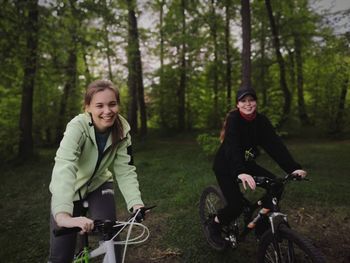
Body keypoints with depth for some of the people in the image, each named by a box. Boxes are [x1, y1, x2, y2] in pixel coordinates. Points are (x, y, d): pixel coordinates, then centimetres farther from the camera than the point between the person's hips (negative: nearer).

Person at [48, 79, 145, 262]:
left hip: (98, 185, 2)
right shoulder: (78, 126, -31)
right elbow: (64, 167, -45)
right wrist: (62, 214, -59)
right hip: (70, 191, -2)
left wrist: (136, 202, -37)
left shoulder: (121, 130, -18)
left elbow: (125, 170, -20)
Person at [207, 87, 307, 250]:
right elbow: (232, 146, -37)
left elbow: (275, 144, -16)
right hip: (225, 165, -6)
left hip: (246, 163, 6)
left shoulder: (261, 120, -8)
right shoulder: (233, 119, -23)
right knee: (236, 204, -18)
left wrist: (293, 167, -28)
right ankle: (213, 226, 11)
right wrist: (240, 172, -54)